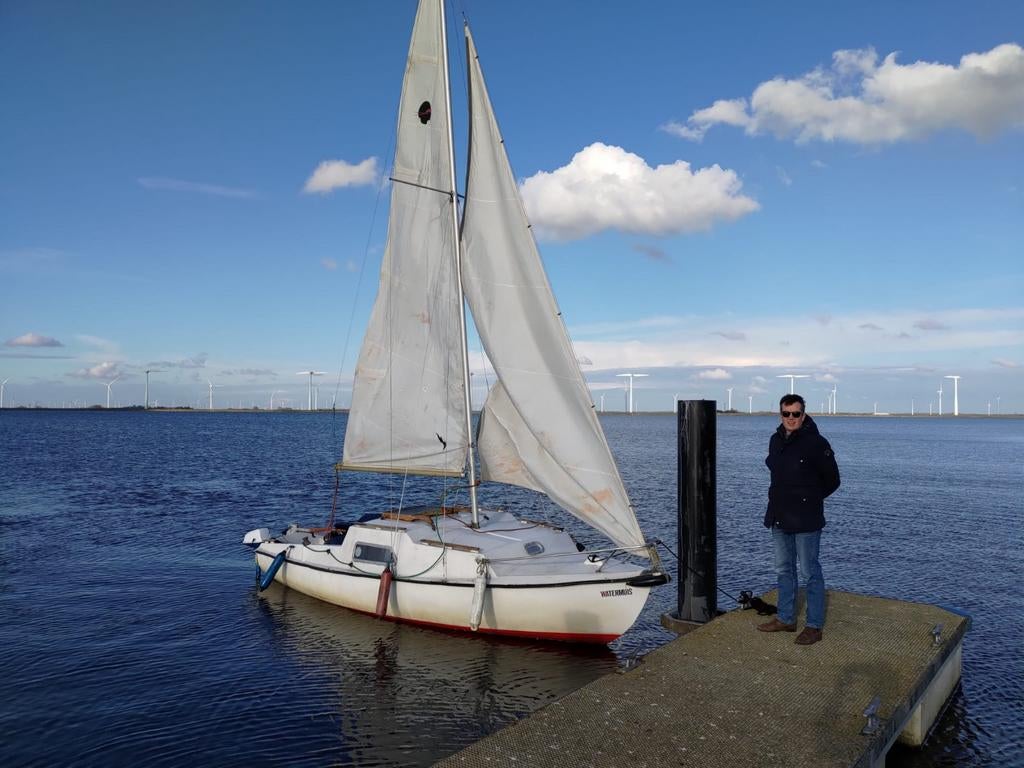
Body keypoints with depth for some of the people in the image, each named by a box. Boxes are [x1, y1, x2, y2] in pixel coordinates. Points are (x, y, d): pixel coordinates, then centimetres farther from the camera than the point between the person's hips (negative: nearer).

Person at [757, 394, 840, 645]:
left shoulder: (816, 443, -14)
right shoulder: (776, 440, 8)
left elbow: (832, 480, -6)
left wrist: (809, 500, 1)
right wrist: (781, 501, 12)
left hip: (805, 520, -7)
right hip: (779, 516, 8)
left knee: (810, 572, 0)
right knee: (784, 570, 16)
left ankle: (814, 626, 10)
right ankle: (786, 619, 29)